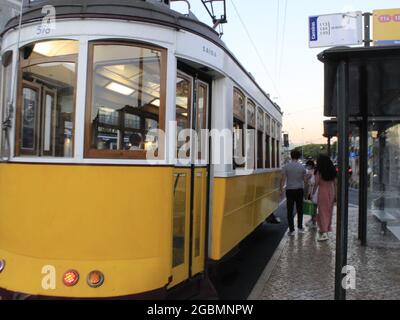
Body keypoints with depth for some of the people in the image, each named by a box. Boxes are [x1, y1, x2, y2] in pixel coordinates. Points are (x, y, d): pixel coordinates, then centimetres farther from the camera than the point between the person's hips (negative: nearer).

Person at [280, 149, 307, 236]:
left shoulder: (286, 167, -7)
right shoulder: (302, 167, -2)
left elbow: (283, 179, -8)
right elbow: (304, 179, 4)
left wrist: (281, 189, 0)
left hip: (290, 190, -2)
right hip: (300, 190, 2)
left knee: (290, 210, 3)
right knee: (299, 209, 15)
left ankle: (291, 230, 2)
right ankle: (300, 227, 20)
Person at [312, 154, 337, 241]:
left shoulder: (319, 172, -9)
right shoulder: (332, 171, 6)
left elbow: (316, 184, -8)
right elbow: (335, 183, 7)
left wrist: (313, 194, 2)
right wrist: (335, 195, 12)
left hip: (323, 191, -5)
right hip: (331, 191, 5)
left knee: (323, 212, -1)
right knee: (329, 212, 15)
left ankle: (324, 233, -6)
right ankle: (326, 229, 29)